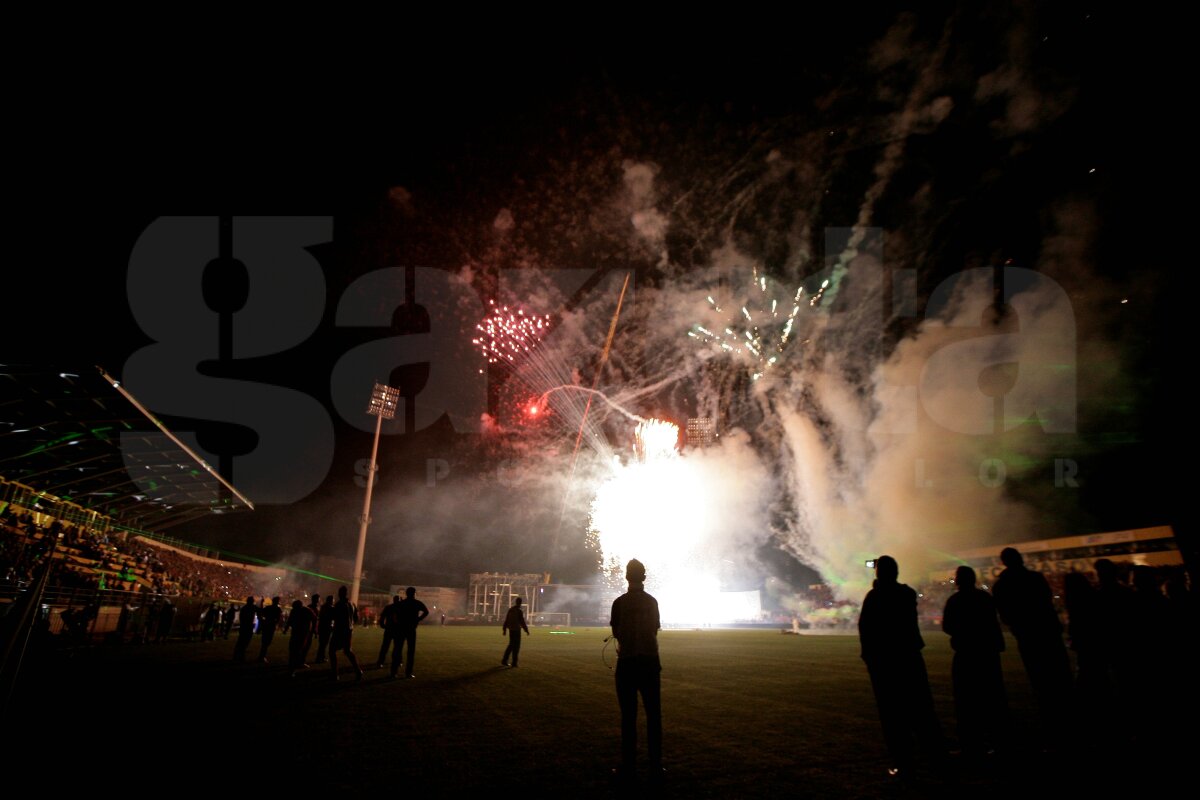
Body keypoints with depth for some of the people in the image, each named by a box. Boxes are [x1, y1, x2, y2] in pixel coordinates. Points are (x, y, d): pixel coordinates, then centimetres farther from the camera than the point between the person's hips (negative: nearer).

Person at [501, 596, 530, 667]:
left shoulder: (510, 610, 6)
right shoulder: (519, 611, -14)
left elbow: (506, 620, 8)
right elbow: (522, 622, -14)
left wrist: (504, 629, 14)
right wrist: (526, 630, -5)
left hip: (511, 630, 7)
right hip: (517, 630, -7)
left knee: (511, 645, 18)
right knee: (516, 646, 2)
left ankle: (504, 660, 17)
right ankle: (514, 662, 3)